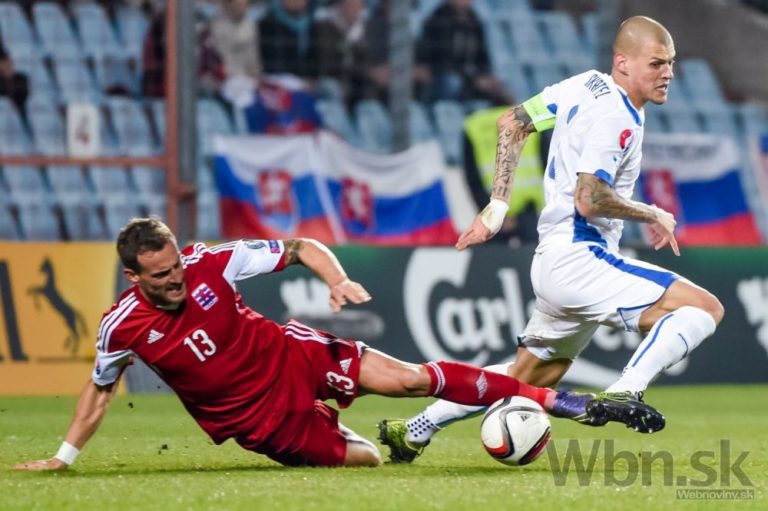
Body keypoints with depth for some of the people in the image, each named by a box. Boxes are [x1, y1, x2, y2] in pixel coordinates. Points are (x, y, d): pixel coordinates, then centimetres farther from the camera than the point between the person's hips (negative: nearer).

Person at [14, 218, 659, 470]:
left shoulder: (209, 264, -14)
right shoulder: (123, 327, -13)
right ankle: (338, 435, 34)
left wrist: (338, 280, -24)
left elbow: (302, 247, -6)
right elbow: (101, 387, 7)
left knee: (407, 378, -16)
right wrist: (65, 456, 6)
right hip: (254, 416, 0)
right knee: (364, 462, -6)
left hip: (291, 357, 0)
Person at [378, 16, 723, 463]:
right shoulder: (616, 116, -17)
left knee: (529, 377, 26)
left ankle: (413, 431, 30)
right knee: (706, 308, -18)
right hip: (578, 262, -10)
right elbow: (589, 200, -25)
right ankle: (623, 395, -27)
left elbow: (513, 123, 18)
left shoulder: (588, 86, 11)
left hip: (556, 262, 10)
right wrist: (653, 216, -9)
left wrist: (498, 206, 17)